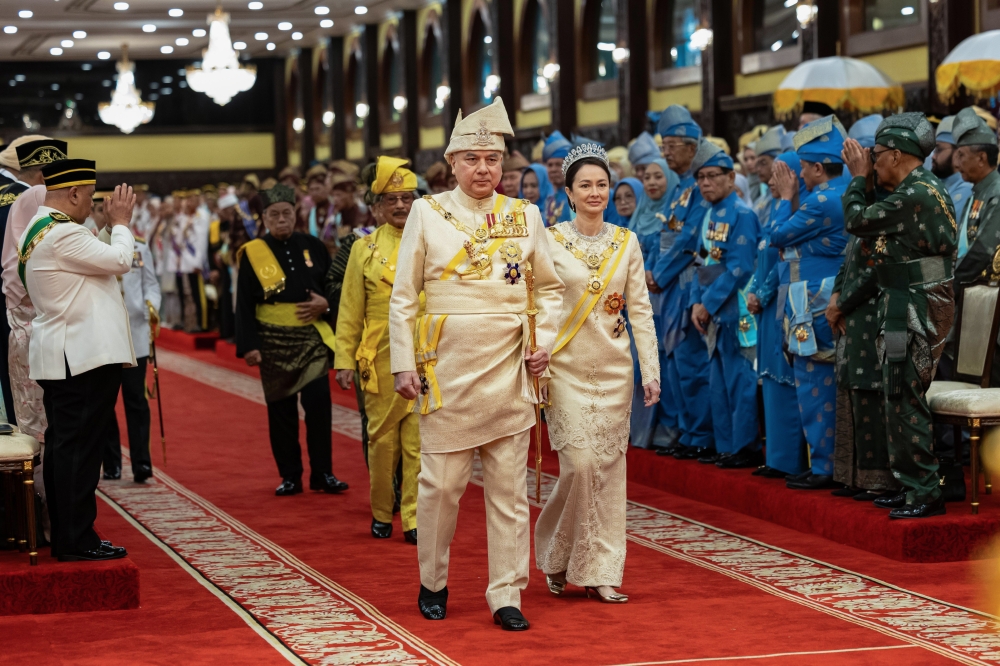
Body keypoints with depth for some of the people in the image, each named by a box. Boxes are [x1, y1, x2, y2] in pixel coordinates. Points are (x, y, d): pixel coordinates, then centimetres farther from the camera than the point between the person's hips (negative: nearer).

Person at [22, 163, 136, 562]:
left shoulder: (36, 230, 16)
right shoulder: (63, 234, -17)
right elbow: (119, 261, -14)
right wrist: (120, 223, 1)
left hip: (59, 359, 11)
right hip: (83, 357, -11)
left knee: (63, 446, 12)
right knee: (79, 448, -7)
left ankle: (64, 536, 18)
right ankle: (77, 541, -5)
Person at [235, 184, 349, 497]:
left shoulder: (313, 247, 6)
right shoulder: (252, 253, 0)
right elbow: (244, 304, -2)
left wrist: (325, 303, -8)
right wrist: (249, 345, -9)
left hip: (311, 337, 1)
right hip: (273, 341, -1)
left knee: (318, 403, -8)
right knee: (281, 410, 4)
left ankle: (322, 473, 1)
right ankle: (290, 476, 14)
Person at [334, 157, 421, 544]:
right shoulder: (365, 249, 7)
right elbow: (350, 311, 8)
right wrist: (344, 359, 2)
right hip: (380, 361, 1)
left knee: (419, 440, -3)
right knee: (382, 441, 7)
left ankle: (414, 518, 2)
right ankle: (381, 514, 21)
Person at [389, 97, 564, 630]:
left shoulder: (525, 216, 7)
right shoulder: (427, 213, 1)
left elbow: (550, 287, 16)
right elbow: (403, 297, 2)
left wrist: (544, 341, 1)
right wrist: (403, 363, -4)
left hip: (509, 366, 2)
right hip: (447, 364, -2)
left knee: (509, 486, 3)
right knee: (441, 482, 2)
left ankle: (506, 595, 9)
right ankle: (433, 583, 21)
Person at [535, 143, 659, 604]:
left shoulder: (626, 243, 6)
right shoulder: (549, 241, -3)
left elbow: (640, 310, 6)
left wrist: (650, 371, 1)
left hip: (613, 368, 3)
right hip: (566, 366, -3)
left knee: (609, 466, 2)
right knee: (580, 462, -12)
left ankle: (600, 571, 10)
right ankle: (556, 555, 12)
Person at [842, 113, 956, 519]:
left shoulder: (915, 195, -19)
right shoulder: (924, 188, 13)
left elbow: (858, 221, -15)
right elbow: (876, 222, 19)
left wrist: (860, 177, -1)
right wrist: (867, 181, 10)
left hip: (915, 310, -10)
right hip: (909, 306, 10)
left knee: (905, 401, -8)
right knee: (901, 399, 15)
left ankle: (925, 492, -5)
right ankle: (912, 486, 21)